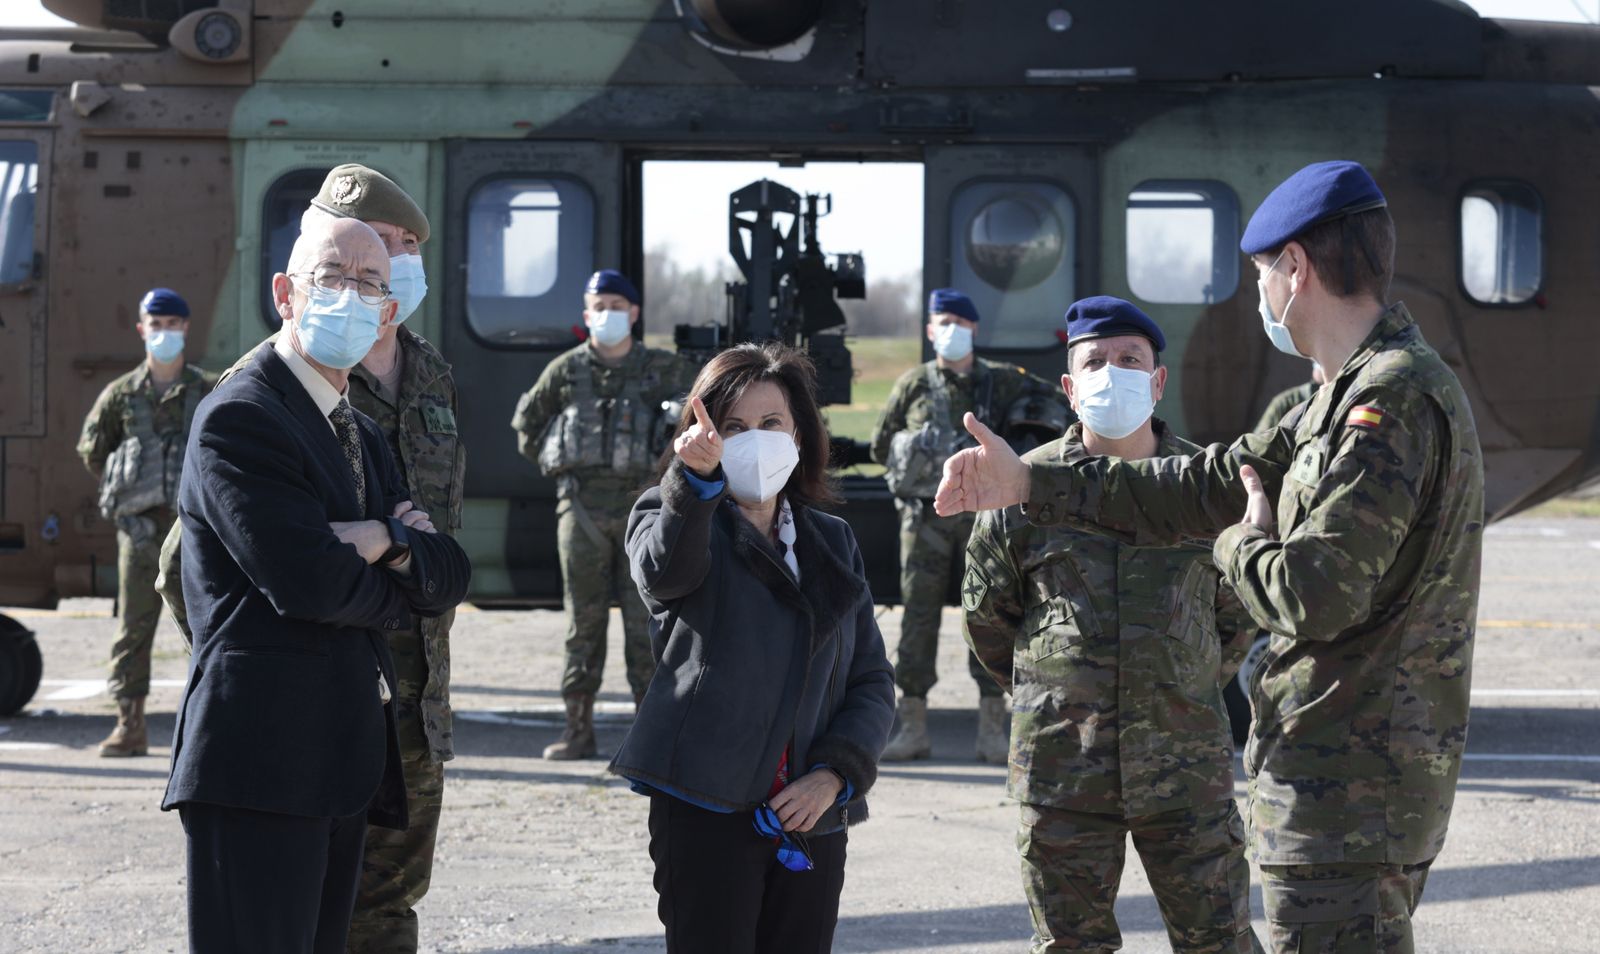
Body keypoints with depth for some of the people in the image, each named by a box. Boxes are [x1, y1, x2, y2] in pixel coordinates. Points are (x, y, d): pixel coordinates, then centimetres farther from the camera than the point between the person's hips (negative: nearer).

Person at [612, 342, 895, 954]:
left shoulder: (832, 543, 16)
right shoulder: (673, 516, 4)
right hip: (707, 811, -4)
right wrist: (697, 478, -41)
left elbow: (873, 680, 13)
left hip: (814, 819, 4)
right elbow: (664, 570, -22)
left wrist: (837, 771, -5)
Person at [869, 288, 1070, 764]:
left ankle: (992, 732, 4)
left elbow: (1051, 398, 20)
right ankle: (912, 728, 7)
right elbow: (881, 444, 14)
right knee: (918, 616, 0)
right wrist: (919, 464, 4)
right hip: (925, 517, 0)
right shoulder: (914, 384, 6)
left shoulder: (1000, 381, 7)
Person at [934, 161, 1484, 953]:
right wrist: (1029, 484, 22)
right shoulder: (1358, 393, 16)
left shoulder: (1395, 398, -18)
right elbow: (1214, 484, 21)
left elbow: (1315, 594, -25)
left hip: (1348, 788, -10)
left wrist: (1242, 542, -2)